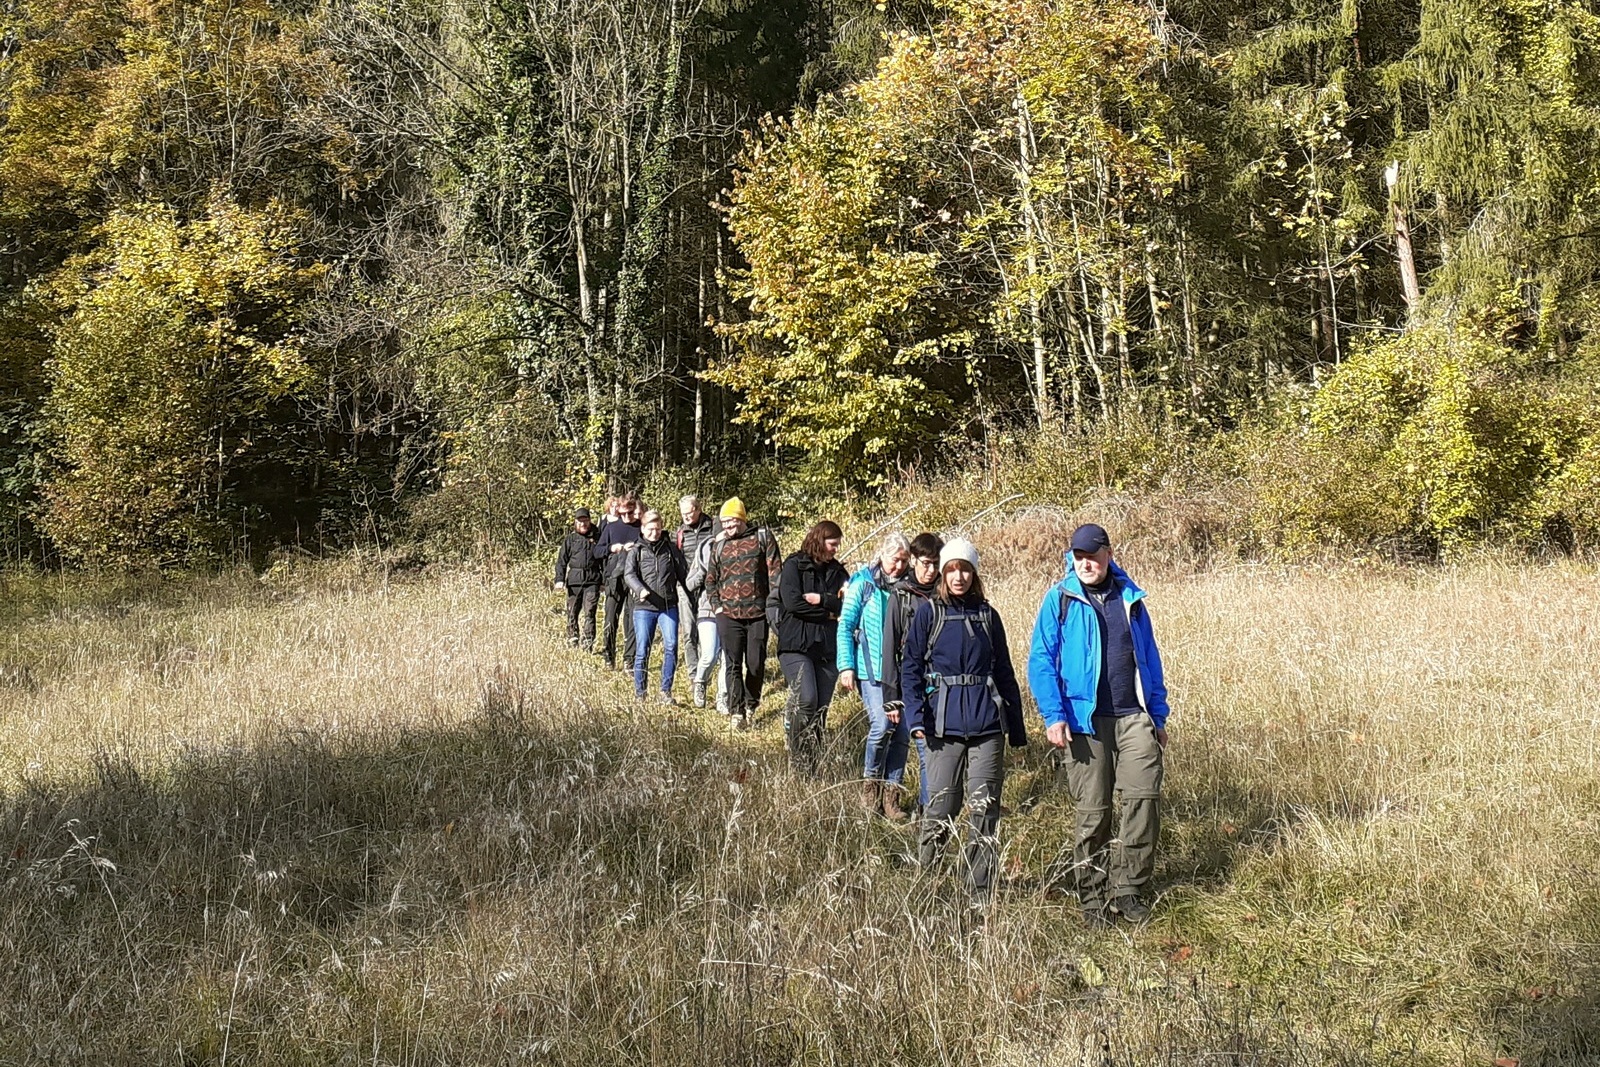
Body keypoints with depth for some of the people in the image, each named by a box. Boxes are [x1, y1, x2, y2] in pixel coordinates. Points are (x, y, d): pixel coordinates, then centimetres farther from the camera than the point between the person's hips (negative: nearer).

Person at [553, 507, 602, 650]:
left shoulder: (597, 538, 9)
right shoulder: (569, 540, 9)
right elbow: (561, 561, 7)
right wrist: (559, 579, -3)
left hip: (592, 581, -1)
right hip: (574, 581, 1)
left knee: (589, 612, -9)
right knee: (572, 613, 5)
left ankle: (587, 644, -11)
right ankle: (572, 641, 17)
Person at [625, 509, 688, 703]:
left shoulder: (671, 549, 10)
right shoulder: (636, 552, 6)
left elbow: (683, 573, 11)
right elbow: (629, 573, -9)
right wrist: (640, 589, -28)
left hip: (669, 606, 1)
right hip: (644, 607, -1)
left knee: (671, 646, -13)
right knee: (642, 650, 1)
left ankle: (666, 691, -5)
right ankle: (639, 693, 12)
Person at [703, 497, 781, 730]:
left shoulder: (763, 538, 1)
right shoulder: (720, 546, 11)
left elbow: (774, 571, -3)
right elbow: (710, 580, 20)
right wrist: (716, 605, 7)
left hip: (757, 614, -2)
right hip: (728, 615, 2)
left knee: (756, 664, 5)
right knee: (733, 664, -2)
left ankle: (751, 705, 25)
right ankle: (736, 711, -1)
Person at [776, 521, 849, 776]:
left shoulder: (837, 571, 14)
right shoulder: (794, 565, 0)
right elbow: (792, 602, -13)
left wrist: (821, 599, -12)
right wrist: (829, 612, -5)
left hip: (828, 647, 5)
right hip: (796, 645, -5)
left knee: (822, 707, 4)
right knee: (806, 700, -20)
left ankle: (813, 763, 11)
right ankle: (796, 754, -4)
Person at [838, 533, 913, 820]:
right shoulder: (863, 583, -1)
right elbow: (846, 626, 0)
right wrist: (846, 666, -7)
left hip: (902, 669, 4)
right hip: (871, 668, -4)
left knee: (902, 732, -1)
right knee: (882, 724, -17)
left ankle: (891, 794, 9)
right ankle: (870, 785, 4)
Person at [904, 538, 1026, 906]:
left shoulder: (988, 615, 11)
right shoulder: (929, 613, 4)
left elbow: (1004, 672, 16)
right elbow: (910, 668, 1)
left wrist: (1017, 727, 14)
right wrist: (916, 717, -11)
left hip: (987, 723, 2)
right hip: (944, 724, -2)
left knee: (985, 809, 0)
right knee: (941, 808, -2)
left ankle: (981, 893, 7)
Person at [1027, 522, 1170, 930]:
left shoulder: (1130, 598, 11)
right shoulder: (1060, 599, 1)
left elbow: (1149, 658, 17)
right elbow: (1041, 660, -2)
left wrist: (1158, 715, 14)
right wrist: (1054, 716, -11)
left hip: (1134, 717, 2)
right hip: (1085, 719, -2)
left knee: (1144, 797, -9)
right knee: (1093, 812, 3)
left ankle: (1129, 889, 5)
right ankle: (1093, 899, 16)